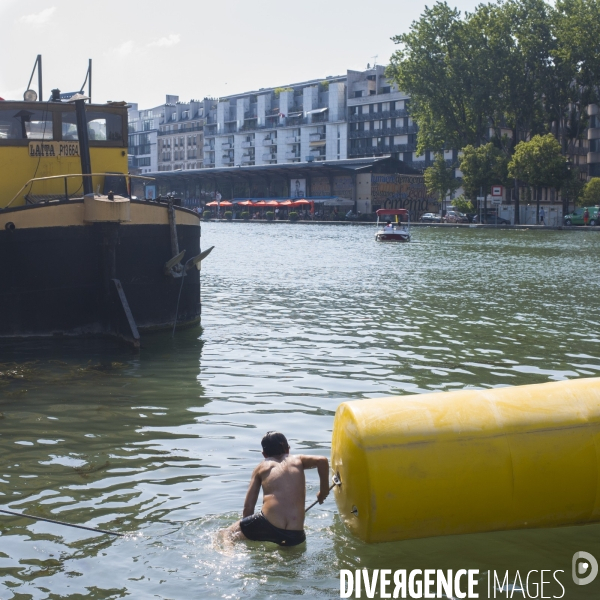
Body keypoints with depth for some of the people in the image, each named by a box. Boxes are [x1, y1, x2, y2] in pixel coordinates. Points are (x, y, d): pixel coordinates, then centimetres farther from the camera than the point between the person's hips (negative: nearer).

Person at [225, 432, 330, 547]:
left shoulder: (261, 467, 18)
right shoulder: (298, 460, 22)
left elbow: (248, 507, 14)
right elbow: (322, 460, 5)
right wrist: (324, 492, 19)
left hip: (267, 526, -2)